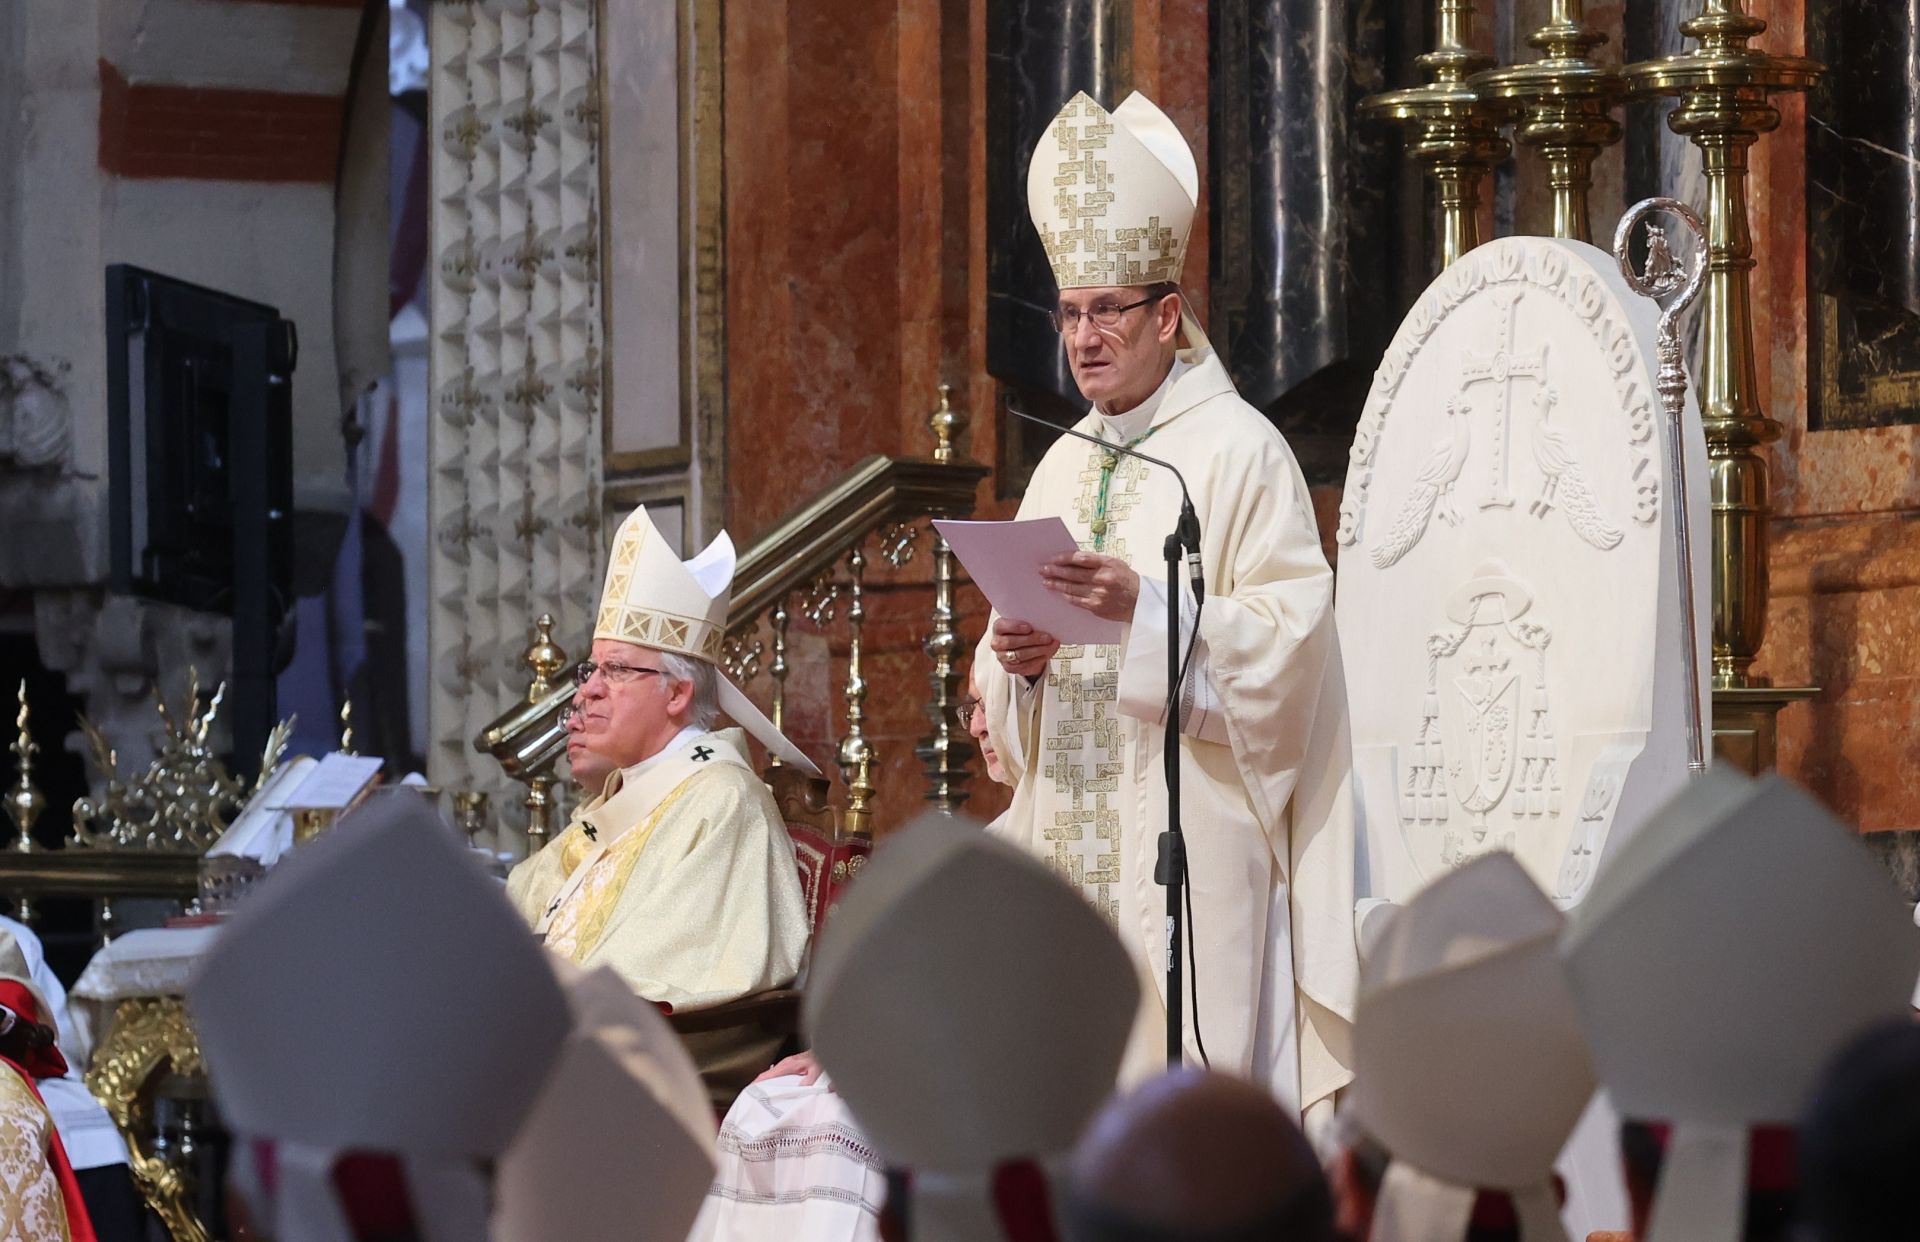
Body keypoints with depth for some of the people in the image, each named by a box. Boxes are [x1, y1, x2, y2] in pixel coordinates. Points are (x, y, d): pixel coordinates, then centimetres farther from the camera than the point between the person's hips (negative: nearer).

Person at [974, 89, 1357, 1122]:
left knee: (1184, 1068, -11)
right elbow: (1003, 678, 20)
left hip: (1189, 832, -6)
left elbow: (1286, 643, -11)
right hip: (1071, 837, 6)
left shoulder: (1239, 453, -3)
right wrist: (1016, 659, -3)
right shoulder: (1062, 471, 18)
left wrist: (1147, 609, -22)